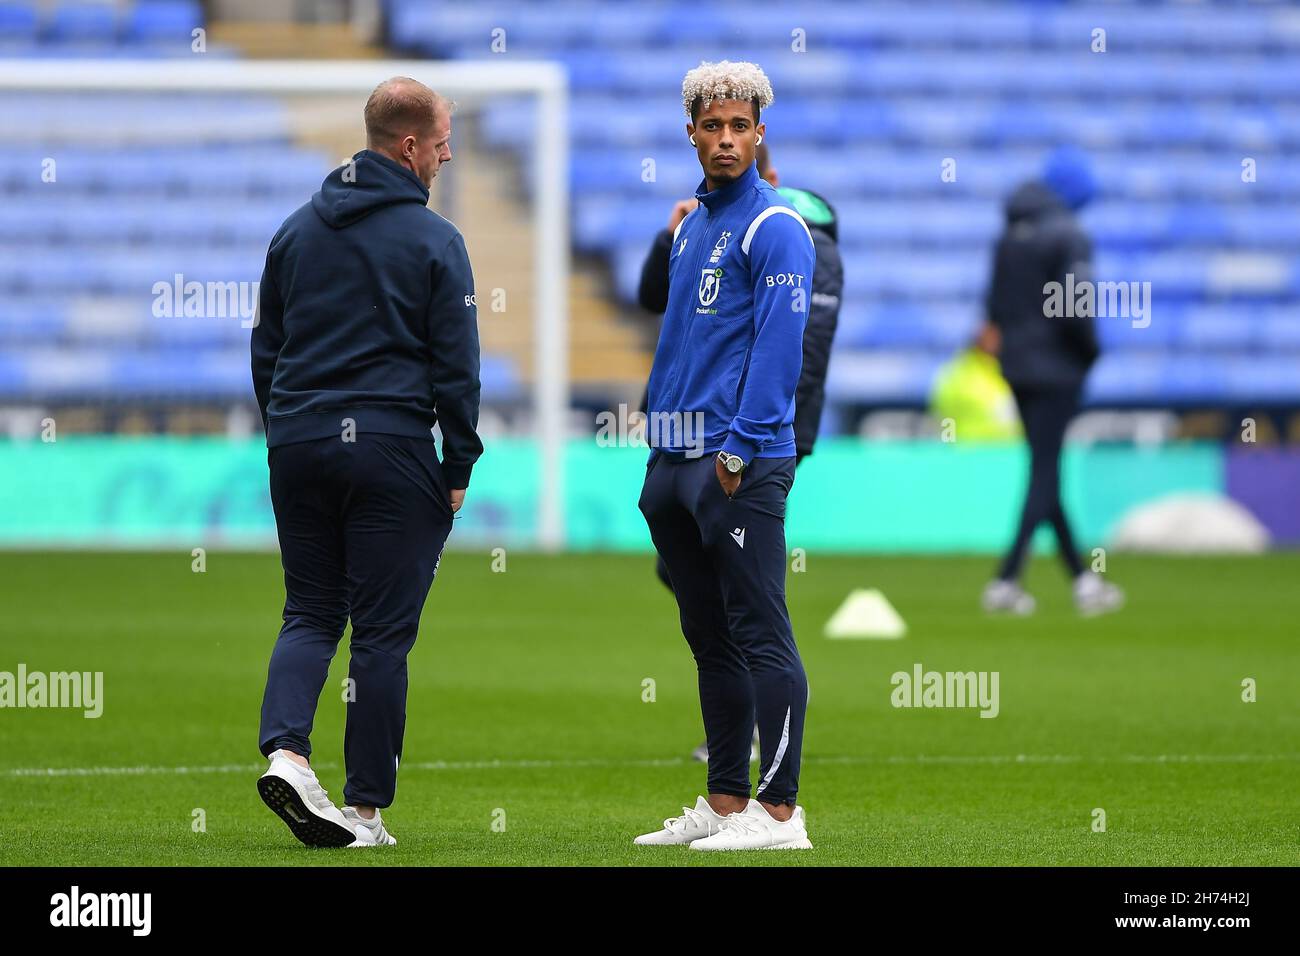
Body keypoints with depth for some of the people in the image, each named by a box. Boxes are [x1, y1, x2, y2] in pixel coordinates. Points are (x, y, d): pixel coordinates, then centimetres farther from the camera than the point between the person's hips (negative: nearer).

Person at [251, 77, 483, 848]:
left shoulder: (297, 230, 11)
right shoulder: (433, 238, -5)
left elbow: (266, 348, 16)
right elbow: (457, 364, -5)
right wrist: (459, 467, 2)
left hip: (298, 444, 5)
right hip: (391, 447, -5)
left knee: (310, 613, 12)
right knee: (383, 629, 1)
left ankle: (286, 747, -13)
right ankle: (366, 807, 2)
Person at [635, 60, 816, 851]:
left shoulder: (774, 228, -8)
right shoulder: (691, 225, 18)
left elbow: (778, 347, -15)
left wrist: (740, 451, -19)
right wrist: (663, 451, 18)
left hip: (741, 462, -9)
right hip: (677, 460, 9)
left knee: (760, 634, -9)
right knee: (710, 638, 12)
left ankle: (780, 811, -9)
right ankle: (725, 803, 18)